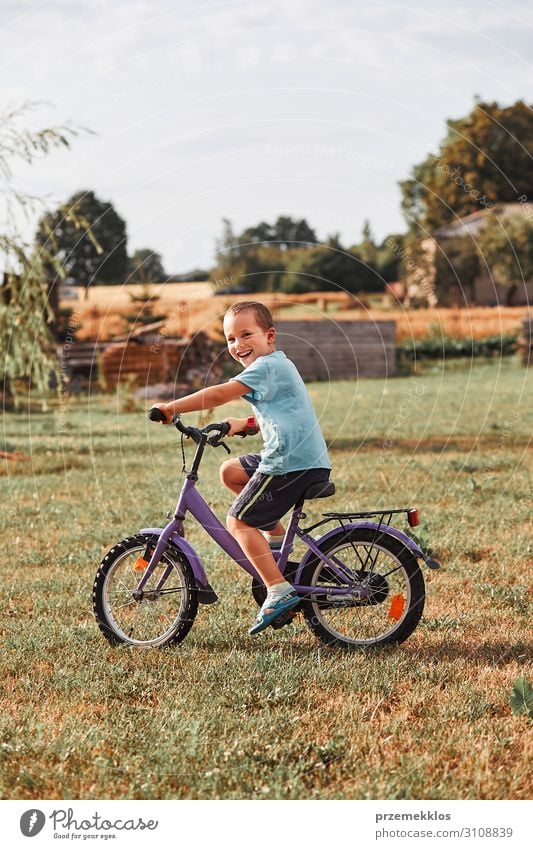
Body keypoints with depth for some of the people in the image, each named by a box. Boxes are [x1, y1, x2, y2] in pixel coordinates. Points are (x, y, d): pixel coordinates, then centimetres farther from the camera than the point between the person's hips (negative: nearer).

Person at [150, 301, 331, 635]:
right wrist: (244, 424, 26)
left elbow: (220, 394, -22)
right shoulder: (278, 365, 21)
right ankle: (275, 536, 19)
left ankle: (280, 591, -10)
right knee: (231, 471, 20)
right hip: (306, 458, 10)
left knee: (239, 520, -4)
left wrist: (173, 407, -20)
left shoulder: (266, 366, -11)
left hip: (292, 462, -10)